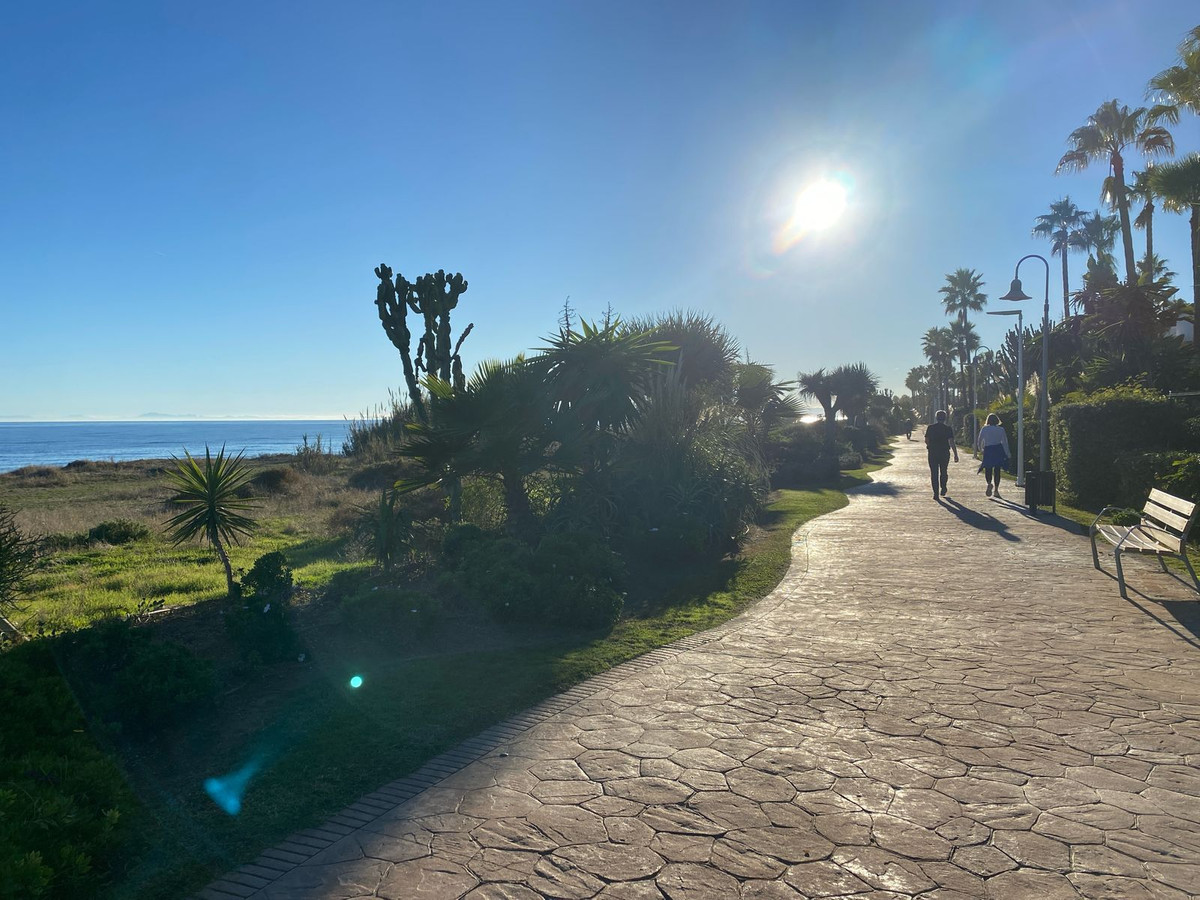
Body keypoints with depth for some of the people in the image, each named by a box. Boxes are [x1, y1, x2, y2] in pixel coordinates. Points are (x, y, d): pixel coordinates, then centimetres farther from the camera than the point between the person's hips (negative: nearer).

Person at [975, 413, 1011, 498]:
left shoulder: (984, 429, 1)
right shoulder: (1001, 429, 3)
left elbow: (979, 441, 3)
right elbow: (1005, 442, 4)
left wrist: (980, 449, 22)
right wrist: (1007, 455, 9)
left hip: (988, 450, -1)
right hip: (999, 450, 1)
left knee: (988, 469, 6)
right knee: (997, 470, 7)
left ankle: (989, 483, -23)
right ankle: (996, 489, 7)